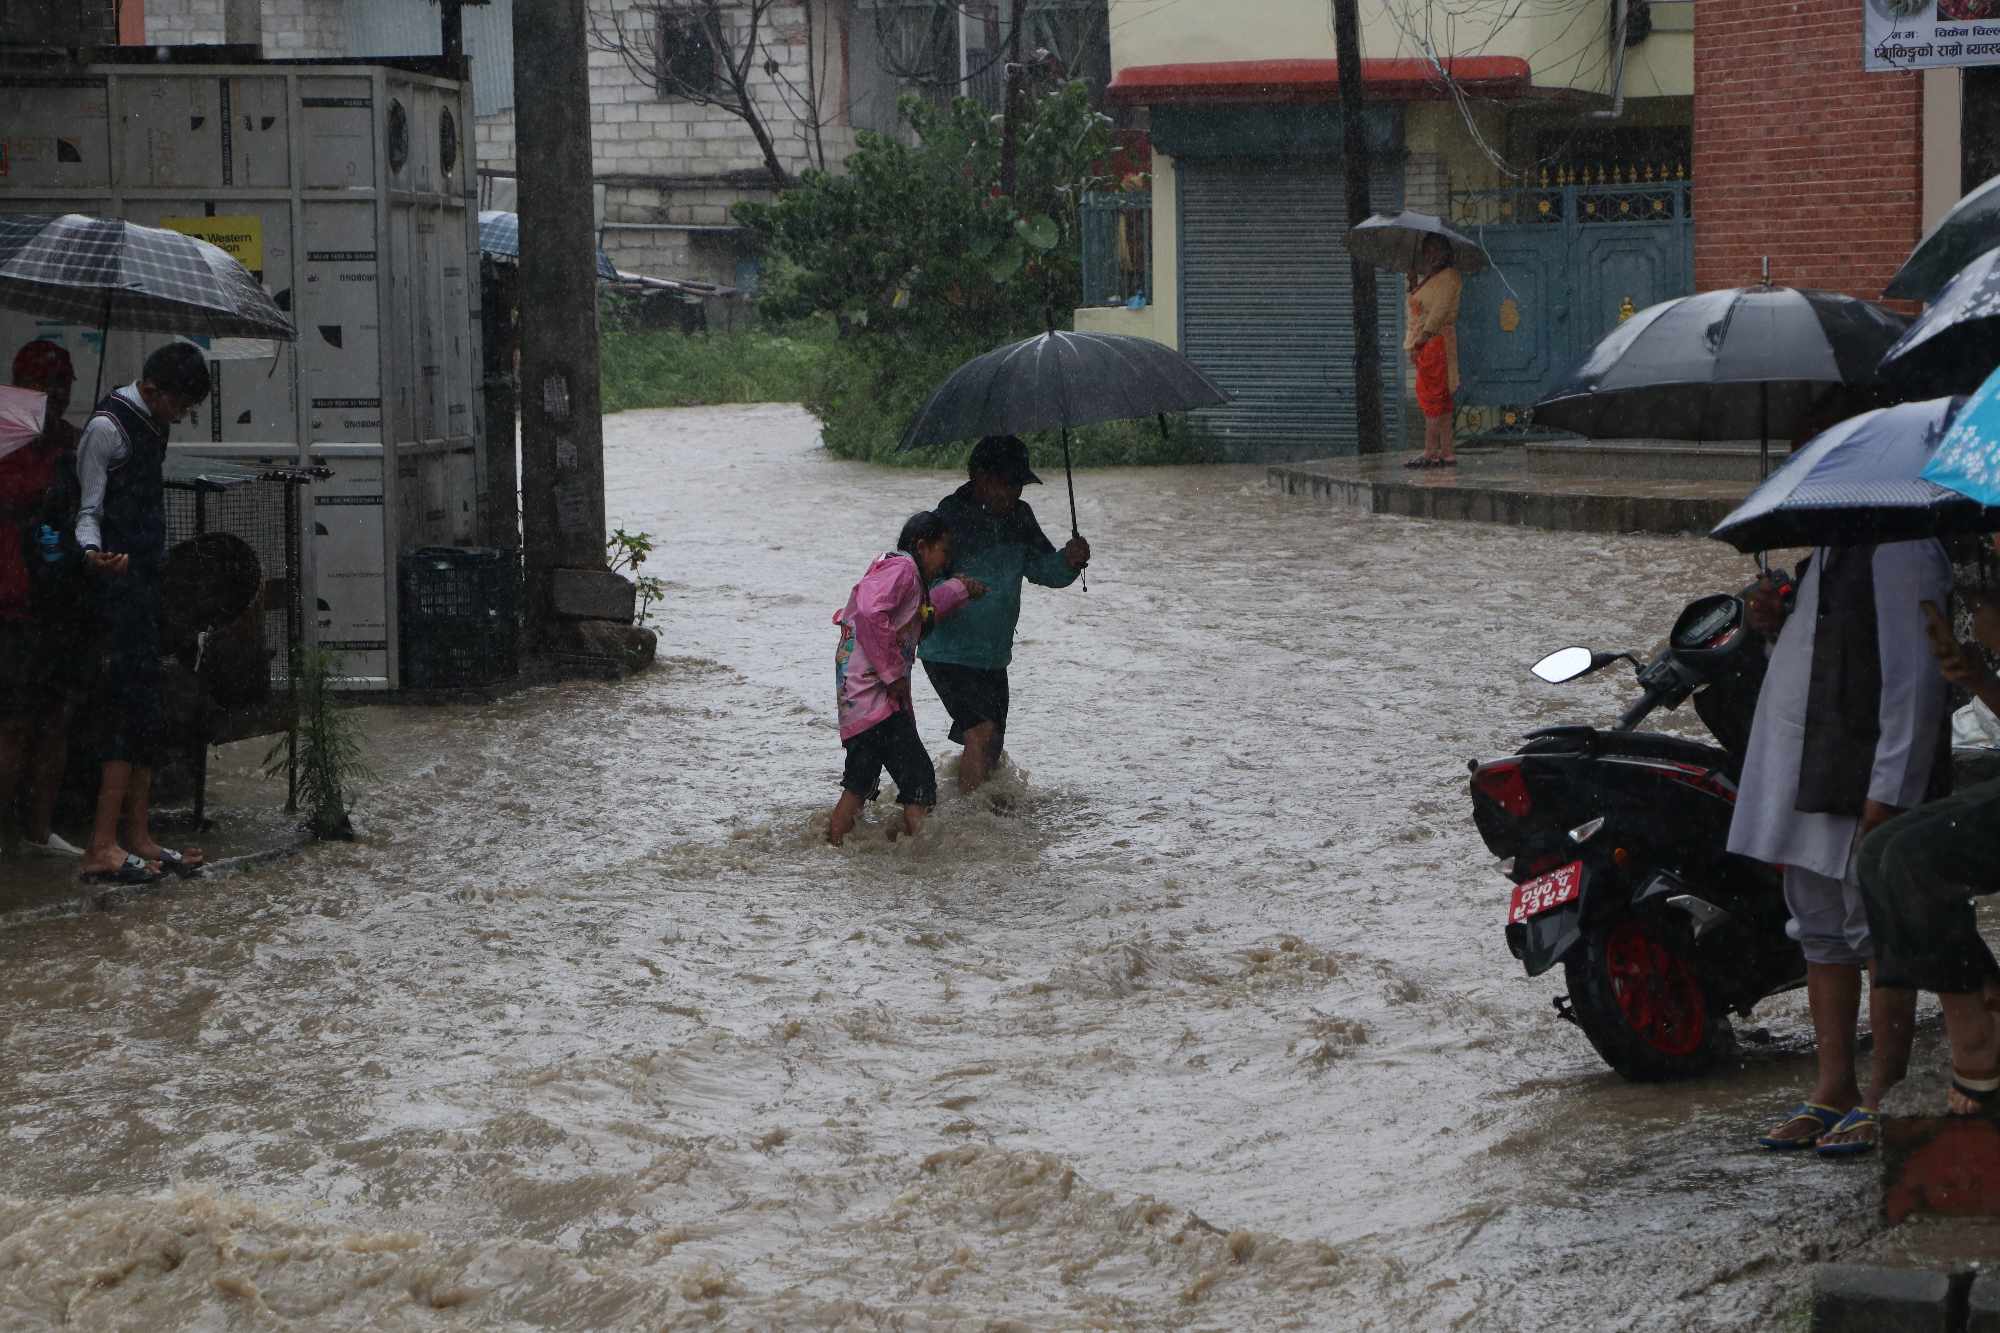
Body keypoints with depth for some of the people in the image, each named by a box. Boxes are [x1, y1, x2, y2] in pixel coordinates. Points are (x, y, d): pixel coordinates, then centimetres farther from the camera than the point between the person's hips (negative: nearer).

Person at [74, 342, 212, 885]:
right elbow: (88, 509, -13)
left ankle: (139, 838, 9)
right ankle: (103, 847, -18)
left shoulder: (151, 426, 17)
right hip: (119, 584, -9)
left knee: (146, 712, 7)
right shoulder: (107, 427, -11)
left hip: (146, 583, 9)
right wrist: (93, 551, -33)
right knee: (132, 706, -14)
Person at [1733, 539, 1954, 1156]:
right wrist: (1778, 622, 7)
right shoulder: (1828, 549, 16)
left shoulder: (1903, 549, -14)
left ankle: (1886, 1096, 1)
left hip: (1867, 779, -10)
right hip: (1804, 770, 10)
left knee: (1881, 933, -4)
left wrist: (1889, 792, -21)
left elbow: (1915, 676, -18)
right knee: (1820, 931, 12)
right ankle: (1833, 1090, 19)